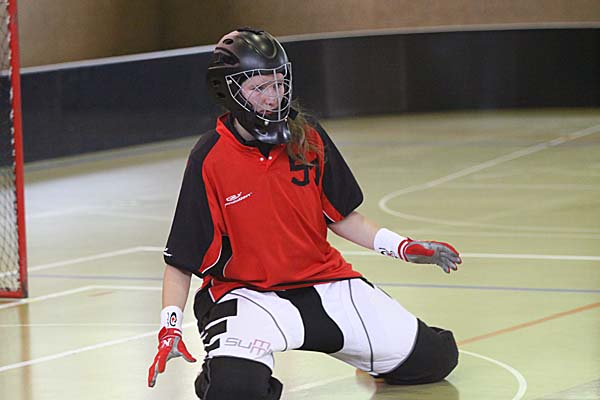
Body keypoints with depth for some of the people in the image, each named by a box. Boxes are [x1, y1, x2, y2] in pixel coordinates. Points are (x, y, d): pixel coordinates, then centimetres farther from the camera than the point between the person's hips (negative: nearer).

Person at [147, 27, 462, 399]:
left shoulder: (308, 137, -2)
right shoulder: (209, 160, -13)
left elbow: (338, 215, 11)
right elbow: (181, 260, -10)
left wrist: (402, 247, 1)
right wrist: (170, 327, -20)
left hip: (321, 279, 4)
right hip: (245, 290, -4)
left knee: (434, 358, 2)